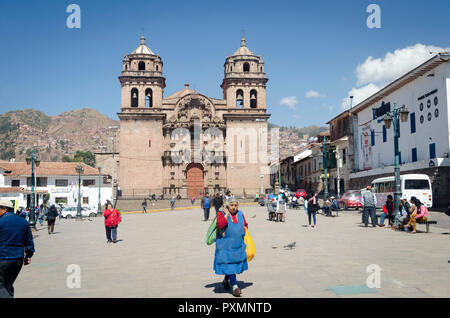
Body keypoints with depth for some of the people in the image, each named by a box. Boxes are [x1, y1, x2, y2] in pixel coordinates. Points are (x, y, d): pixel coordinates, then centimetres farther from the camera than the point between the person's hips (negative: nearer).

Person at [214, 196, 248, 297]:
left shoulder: (240, 214, 8)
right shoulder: (221, 213, -8)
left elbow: (245, 225, 23)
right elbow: (220, 224, -26)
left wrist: (243, 232, 9)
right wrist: (227, 214, -20)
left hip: (238, 245, 5)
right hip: (225, 244, -5)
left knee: (236, 262, 13)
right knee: (229, 264, -8)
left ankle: (226, 280, 35)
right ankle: (235, 286, -4)